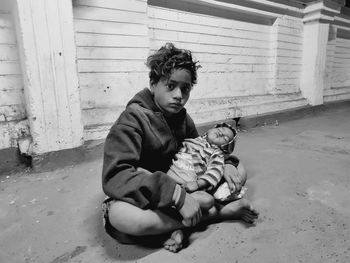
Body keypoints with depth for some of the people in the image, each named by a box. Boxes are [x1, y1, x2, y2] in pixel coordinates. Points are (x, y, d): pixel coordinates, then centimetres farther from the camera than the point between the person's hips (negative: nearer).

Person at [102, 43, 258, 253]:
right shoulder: (132, 119, -19)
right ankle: (221, 212, -23)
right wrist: (177, 194, -39)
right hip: (145, 196, -5)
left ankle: (181, 224, -17)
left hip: (184, 187, 6)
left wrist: (224, 164, -9)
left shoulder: (181, 116, 2)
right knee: (123, 216, -41)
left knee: (239, 170, 2)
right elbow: (115, 177, -30)